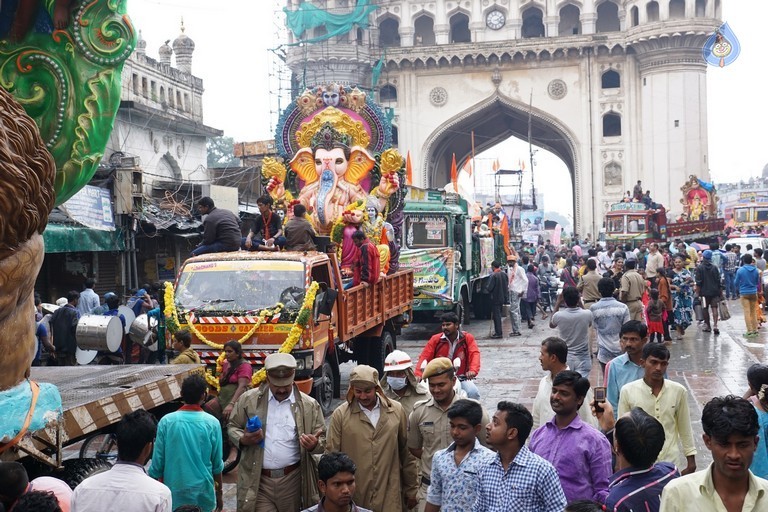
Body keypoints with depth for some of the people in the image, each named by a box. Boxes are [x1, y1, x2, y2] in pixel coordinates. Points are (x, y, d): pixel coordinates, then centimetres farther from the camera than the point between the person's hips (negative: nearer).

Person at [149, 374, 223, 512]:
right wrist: (219, 494, 12)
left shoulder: (166, 422, -7)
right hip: (202, 493, 0)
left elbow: (157, 462, -3)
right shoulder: (212, 423, -7)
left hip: (174, 492, 1)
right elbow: (217, 465, -1)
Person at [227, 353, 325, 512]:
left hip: (293, 480, 1)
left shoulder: (309, 405, 0)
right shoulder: (249, 399, 0)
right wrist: (243, 439, -12)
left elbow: (323, 440, 5)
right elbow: (232, 427, 10)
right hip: (258, 481, 0)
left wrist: (314, 445, -19)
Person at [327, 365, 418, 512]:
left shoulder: (396, 410, 3)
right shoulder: (340, 414, -2)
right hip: (353, 497, -1)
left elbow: (406, 454, 8)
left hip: (390, 496, 1)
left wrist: (411, 489, 11)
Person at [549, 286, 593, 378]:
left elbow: (551, 325, 11)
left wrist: (558, 303, 7)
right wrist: (579, 303, 11)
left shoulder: (559, 316, -15)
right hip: (583, 358, 0)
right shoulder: (587, 314, -13)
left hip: (565, 358, 0)